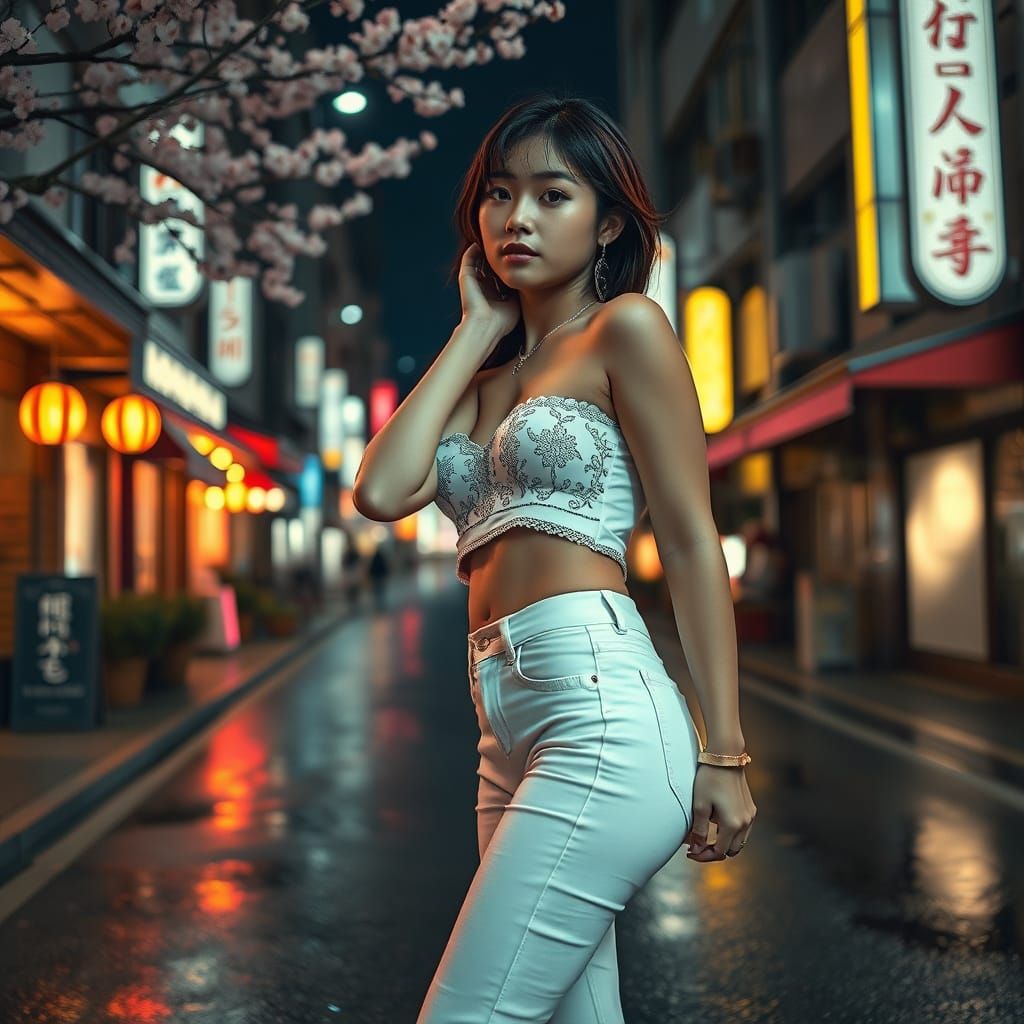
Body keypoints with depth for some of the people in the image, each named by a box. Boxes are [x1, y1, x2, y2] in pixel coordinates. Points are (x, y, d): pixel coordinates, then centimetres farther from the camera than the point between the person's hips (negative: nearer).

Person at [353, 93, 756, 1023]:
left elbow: (692, 542, -5)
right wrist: (478, 327, 10)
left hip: (601, 716, -7)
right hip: (510, 737, 7)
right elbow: (382, 490, 1)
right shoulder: (486, 373, 20)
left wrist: (726, 754, -9)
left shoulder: (625, 328, 1)